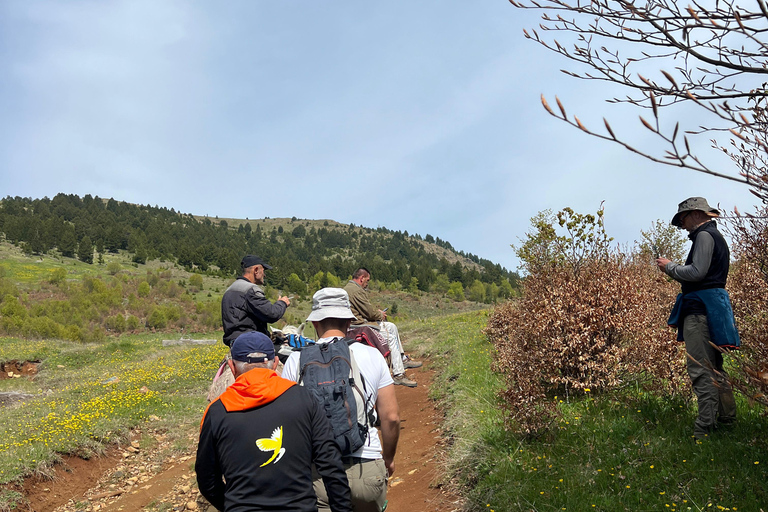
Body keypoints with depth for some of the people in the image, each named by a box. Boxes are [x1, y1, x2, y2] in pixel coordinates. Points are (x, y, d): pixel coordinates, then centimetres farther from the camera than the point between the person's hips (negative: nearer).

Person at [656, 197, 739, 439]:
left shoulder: (704, 235, -9)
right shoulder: (715, 236, 23)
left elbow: (697, 272, -19)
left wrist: (670, 267, -6)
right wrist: (674, 270, 15)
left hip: (701, 309, -11)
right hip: (711, 306, 11)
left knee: (701, 369, -12)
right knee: (714, 367, 18)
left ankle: (704, 428, -12)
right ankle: (727, 418, 28)